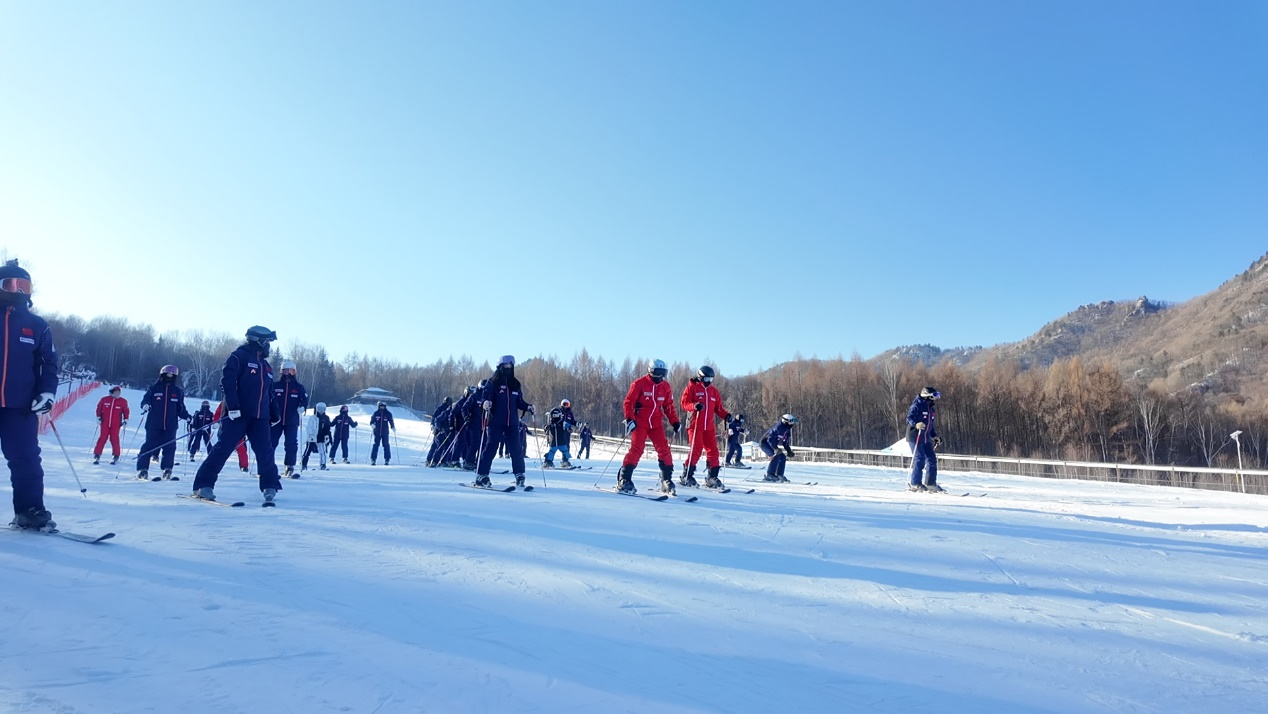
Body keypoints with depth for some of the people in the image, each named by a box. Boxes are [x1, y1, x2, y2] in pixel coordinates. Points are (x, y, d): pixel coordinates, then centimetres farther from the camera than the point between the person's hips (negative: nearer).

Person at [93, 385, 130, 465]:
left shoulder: (123, 401, 2)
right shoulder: (104, 399, 1)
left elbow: (126, 411, 9)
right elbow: (99, 408, 11)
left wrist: (125, 420, 2)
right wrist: (98, 418, 5)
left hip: (116, 425, 0)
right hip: (105, 423, 0)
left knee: (114, 439, -1)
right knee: (102, 438, 0)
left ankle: (116, 456, 7)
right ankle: (97, 455, 7)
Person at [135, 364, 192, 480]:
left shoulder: (178, 391, 13)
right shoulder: (154, 389, 7)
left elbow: (180, 408, 14)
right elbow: (145, 400, 5)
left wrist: (187, 416, 1)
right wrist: (145, 405, -17)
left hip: (170, 426, 2)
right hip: (154, 424, -2)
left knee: (169, 447, -2)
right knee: (149, 446, -1)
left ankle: (167, 471, 4)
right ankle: (142, 470, 5)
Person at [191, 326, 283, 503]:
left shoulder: (266, 366, 20)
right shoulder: (240, 356, -3)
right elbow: (227, 380, -15)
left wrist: (274, 415, 20)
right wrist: (232, 405, -23)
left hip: (260, 417, 6)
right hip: (237, 414, -6)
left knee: (266, 452, 2)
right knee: (223, 449, -7)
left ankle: (270, 487, 11)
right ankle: (204, 485, 1)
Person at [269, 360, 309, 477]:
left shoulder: (299, 387, 7)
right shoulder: (275, 385, 6)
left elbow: (305, 400, 2)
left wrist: (302, 407, -19)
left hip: (292, 421, 0)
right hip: (276, 419, 0)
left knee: (291, 444, -2)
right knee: (271, 442, -1)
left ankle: (290, 467, 7)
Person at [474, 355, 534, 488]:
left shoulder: (515, 384, 14)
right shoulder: (492, 382, 0)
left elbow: (519, 402, 16)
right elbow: (485, 396, -10)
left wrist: (528, 407, -1)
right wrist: (485, 403, -31)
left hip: (512, 422, 4)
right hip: (495, 421, -4)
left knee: (516, 448, 3)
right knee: (490, 447, -5)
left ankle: (519, 475, 15)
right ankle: (481, 475, 0)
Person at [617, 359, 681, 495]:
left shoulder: (666, 387, 7)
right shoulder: (639, 383, -8)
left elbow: (668, 407, 14)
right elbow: (628, 402, -7)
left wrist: (675, 422, 3)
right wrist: (629, 419, -19)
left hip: (656, 423, 5)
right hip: (640, 423, -5)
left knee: (664, 450, -3)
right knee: (636, 449, -14)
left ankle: (667, 481, 7)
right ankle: (624, 480, -8)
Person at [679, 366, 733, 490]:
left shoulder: (713, 391, 17)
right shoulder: (692, 387, 2)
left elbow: (718, 407, 17)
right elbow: (683, 402, -5)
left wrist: (726, 415, -1)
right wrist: (694, 406, -24)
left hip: (709, 427, 6)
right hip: (695, 425, -6)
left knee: (713, 451, 3)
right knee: (696, 449, -10)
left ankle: (712, 478, 10)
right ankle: (686, 477, -1)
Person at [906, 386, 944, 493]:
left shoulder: (930, 408, 17)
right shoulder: (917, 406, -10)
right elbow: (909, 418, -20)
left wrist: (934, 436, 17)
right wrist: (916, 424, -40)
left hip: (925, 438, 9)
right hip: (915, 436, -9)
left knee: (932, 458, 6)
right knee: (920, 459, -13)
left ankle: (930, 483, 16)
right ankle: (915, 484, -6)